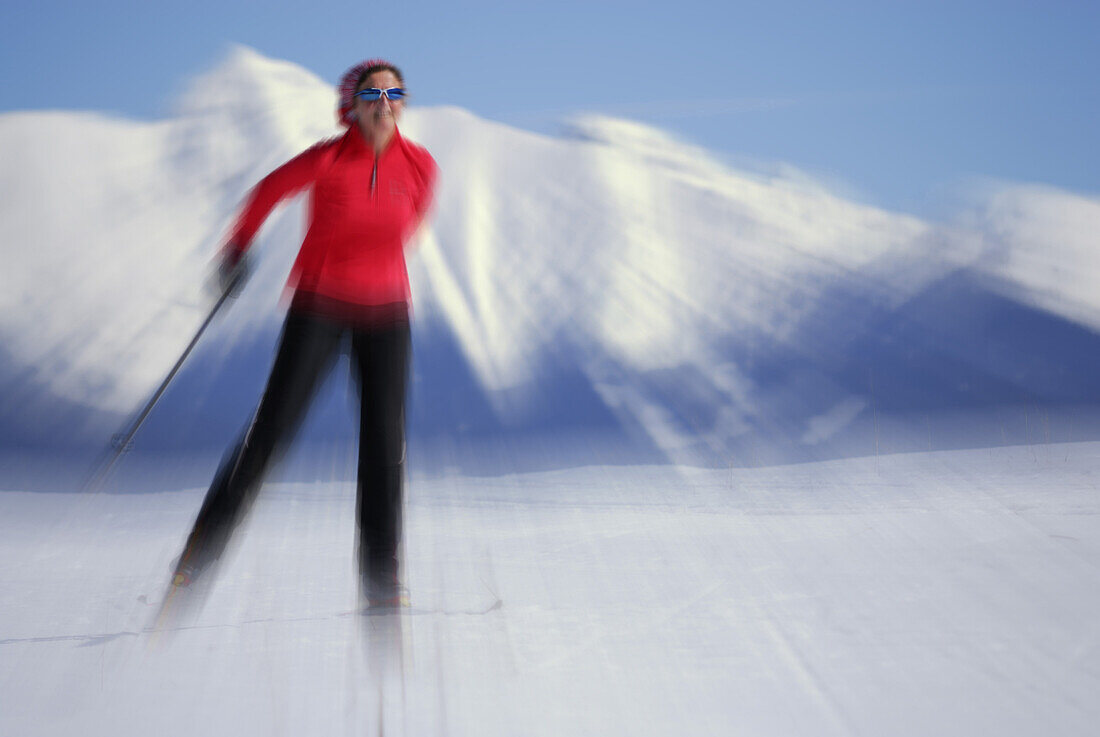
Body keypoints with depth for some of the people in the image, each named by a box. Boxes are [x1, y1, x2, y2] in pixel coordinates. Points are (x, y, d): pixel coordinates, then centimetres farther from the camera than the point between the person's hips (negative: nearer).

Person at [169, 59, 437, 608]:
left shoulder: (419, 166, -5)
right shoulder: (326, 160, -13)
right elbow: (270, 190, 5)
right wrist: (238, 247, 15)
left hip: (384, 311, 2)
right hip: (318, 307, -2)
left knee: (385, 444, -3)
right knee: (273, 428, -6)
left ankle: (381, 578, 8)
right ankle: (203, 548, 8)